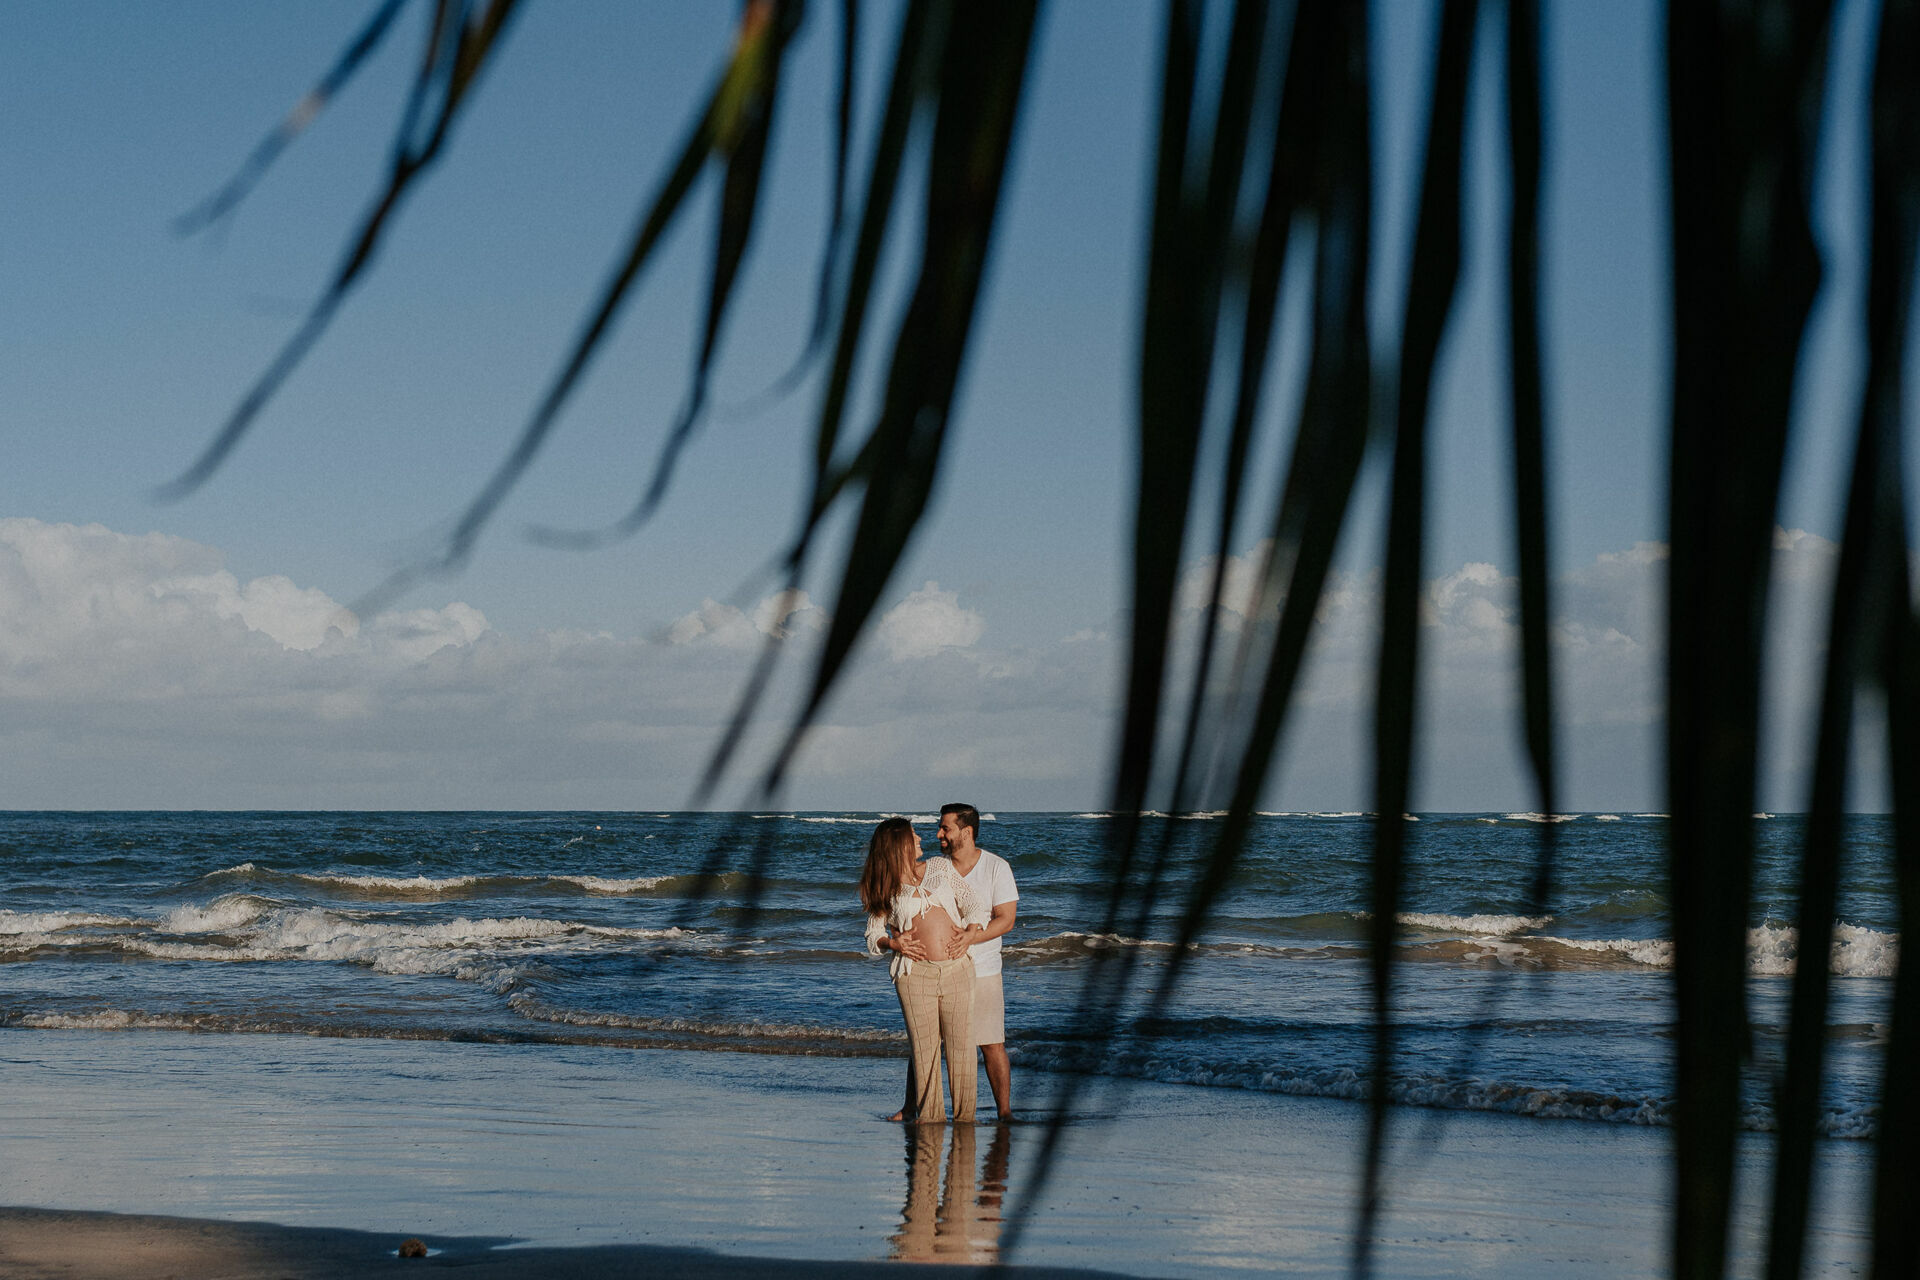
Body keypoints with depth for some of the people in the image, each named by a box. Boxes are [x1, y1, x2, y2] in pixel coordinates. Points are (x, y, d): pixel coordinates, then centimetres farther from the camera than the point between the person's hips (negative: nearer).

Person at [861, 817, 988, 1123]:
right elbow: (873, 934, 12)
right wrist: (892, 943, -8)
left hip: (957, 969, 2)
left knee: (961, 1045, 0)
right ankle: (929, 1115, 10)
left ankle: (964, 1117, 9)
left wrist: (969, 935, -6)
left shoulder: (940, 867, 13)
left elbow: (974, 906, 11)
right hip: (916, 974, -1)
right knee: (923, 1047, -1)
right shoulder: (886, 888, 9)